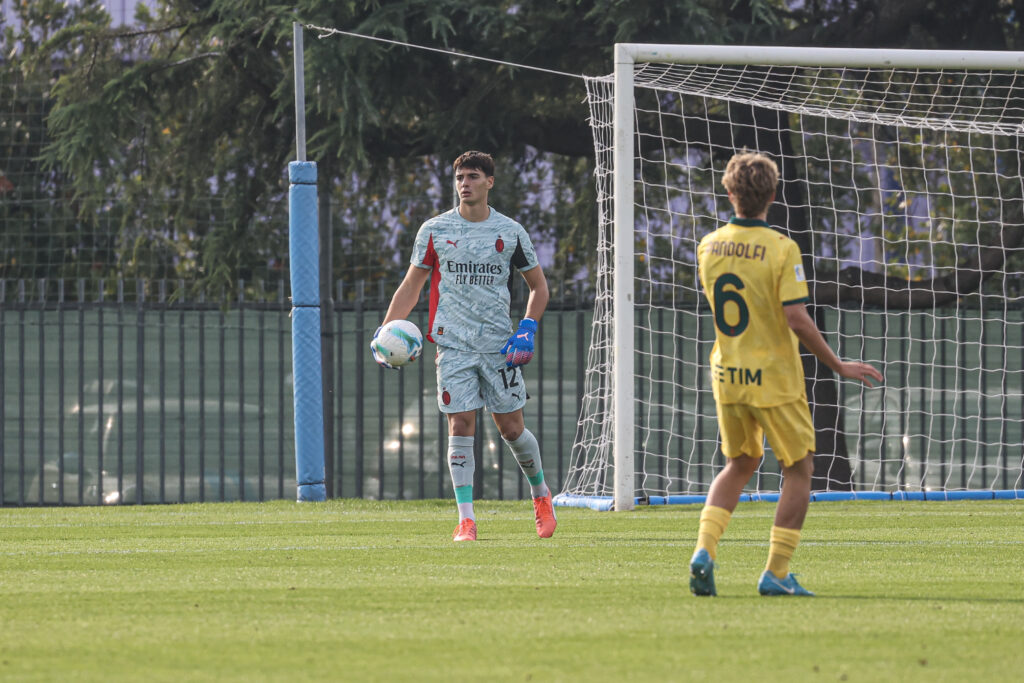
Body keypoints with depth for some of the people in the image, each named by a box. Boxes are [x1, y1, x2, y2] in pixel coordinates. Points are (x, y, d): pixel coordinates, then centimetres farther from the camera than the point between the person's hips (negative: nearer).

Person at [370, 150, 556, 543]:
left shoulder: (510, 232, 4)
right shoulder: (435, 231, 3)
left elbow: (538, 286, 13)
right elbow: (411, 285, 11)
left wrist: (527, 331, -2)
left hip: (500, 346, 0)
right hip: (454, 345, 0)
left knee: (512, 429, 3)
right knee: (461, 427, -8)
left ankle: (540, 492, 28)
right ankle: (466, 519, -6)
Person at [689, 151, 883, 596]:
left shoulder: (709, 246, 0)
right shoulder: (780, 248, -17)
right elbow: (796, 318, -20)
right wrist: (839, 367, -11)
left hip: (727, 376, 5)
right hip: (774, 377, -5)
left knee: (740, 464, 22)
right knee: (798, 469, 9)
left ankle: (704, 550, 2)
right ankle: (776, 573, 5)